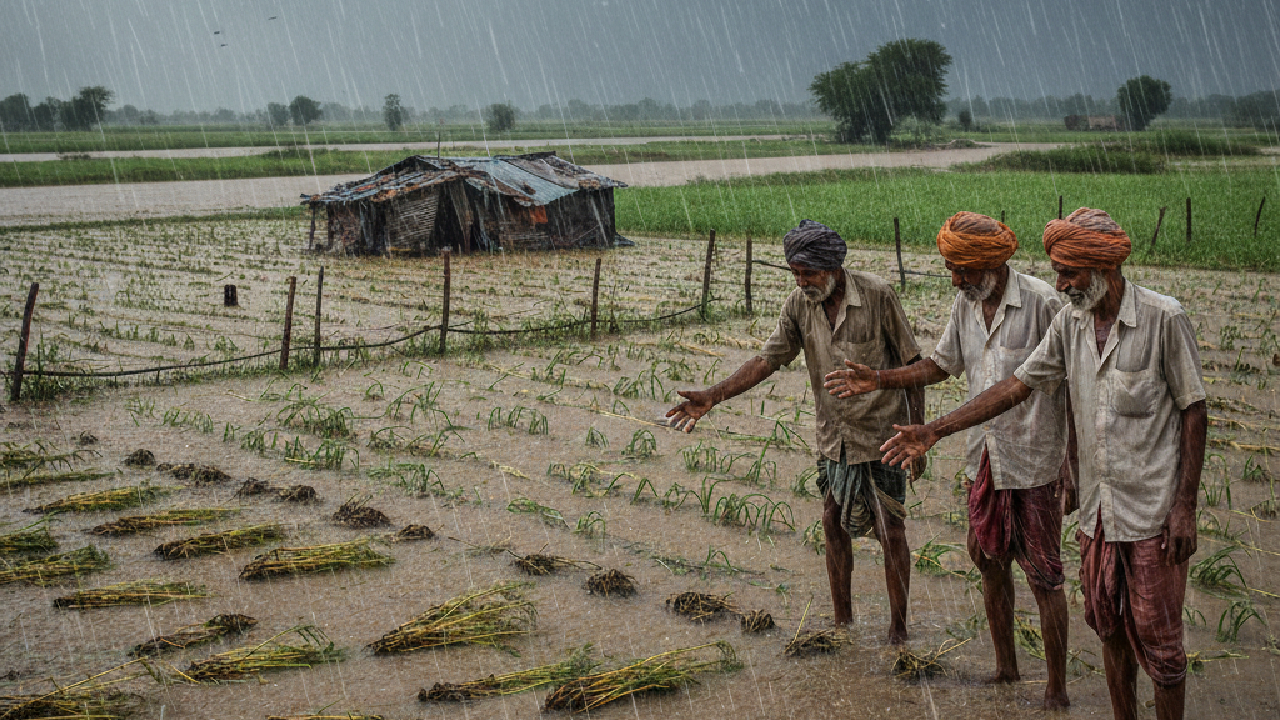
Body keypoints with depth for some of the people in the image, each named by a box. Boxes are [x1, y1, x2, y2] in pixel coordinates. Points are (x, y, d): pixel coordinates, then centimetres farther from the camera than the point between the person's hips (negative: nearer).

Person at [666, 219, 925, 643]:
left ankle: (898, 630, 15)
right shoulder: (800, 304, -4)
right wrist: (713, 397, -14)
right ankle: (842, 624, 26)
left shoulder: (876, 296, -17)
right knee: (834, 525, 10)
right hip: (834, 436, 5)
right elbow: (768, 359, -2)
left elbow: (912, 365, -10)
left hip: (881, 433, -5)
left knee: (891, 533, 0)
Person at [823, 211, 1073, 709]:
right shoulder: (967, 304, 4)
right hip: (986, 460, 7)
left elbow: (1071, 386, -13)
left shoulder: (1041, 303, -17)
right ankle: (1005, 669, 33)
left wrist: (1073, 467, -13)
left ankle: (1056, 691, 15)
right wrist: (878, 381, 5)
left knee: (1043, 577, 2)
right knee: (989, 562, 15)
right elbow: (941, 365, 17)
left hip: (1034, 465, -7)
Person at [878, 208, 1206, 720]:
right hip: (1098, 508, 6)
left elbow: (1193, 411, -9)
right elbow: (1018, 385, 6)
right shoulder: (1070, 323, 3)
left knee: (1156, 638, 2)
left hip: (1153, 509, -6)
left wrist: (1185, 507, -12)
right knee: (1109, 627, 15)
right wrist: (935, 431, 1)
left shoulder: (1163, 319, -13)